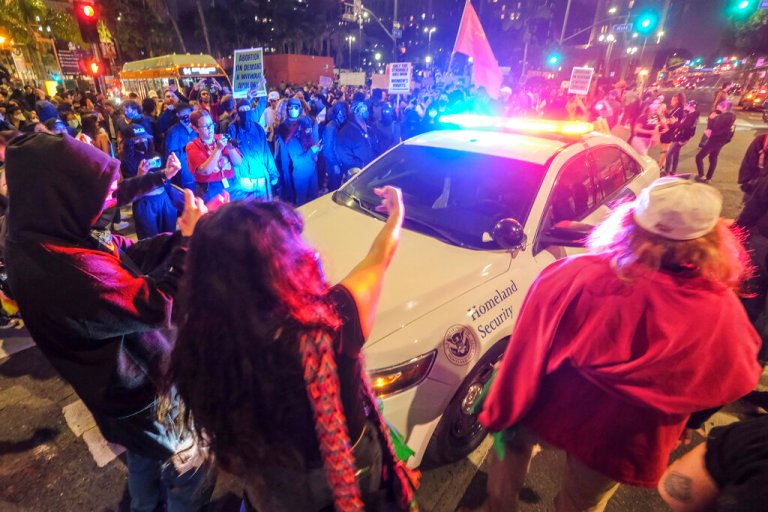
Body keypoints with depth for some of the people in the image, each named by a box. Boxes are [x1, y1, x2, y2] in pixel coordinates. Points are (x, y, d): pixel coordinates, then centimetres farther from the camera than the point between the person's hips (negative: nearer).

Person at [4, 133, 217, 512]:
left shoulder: (40, 242, -8)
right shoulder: (62, 267, -38)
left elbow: (126, 255, -4)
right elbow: (154, 307, -32)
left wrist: (182, 234, -15)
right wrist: (189, 242, -27)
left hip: (127, 381, 9)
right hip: (143, 387, -9)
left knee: (144, 455, 36)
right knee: (192, 469, 17)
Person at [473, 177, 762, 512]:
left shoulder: (577, 276, -30)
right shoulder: (721, 313, -24)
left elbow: (526, 354, -21)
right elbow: (734, 383, -4)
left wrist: (499, 415, -6)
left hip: (546, 413, -1)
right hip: (620, 443, 2)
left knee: (513, 438, 33)